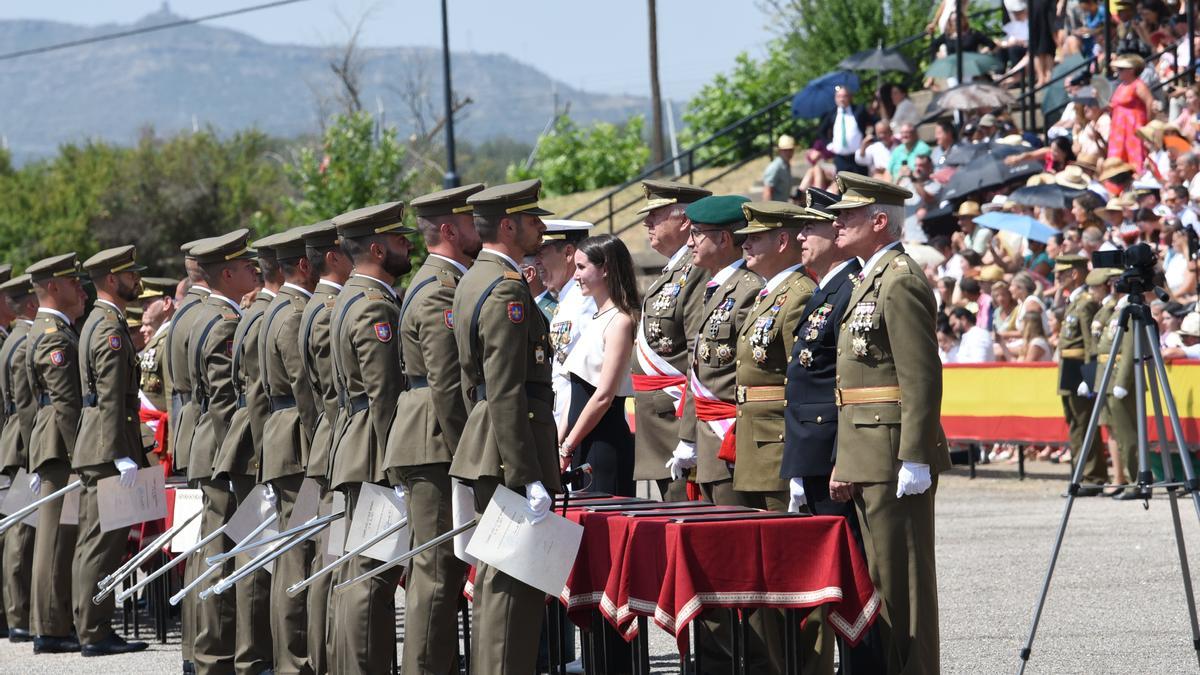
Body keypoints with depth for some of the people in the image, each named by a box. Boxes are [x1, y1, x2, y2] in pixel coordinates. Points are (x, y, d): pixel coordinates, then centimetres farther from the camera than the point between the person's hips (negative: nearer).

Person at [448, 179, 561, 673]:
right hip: (510, 453, -10)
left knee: (494, 579, 15)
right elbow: (506, 393, -21)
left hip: (483, 449, 10)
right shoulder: (507, 289, -16)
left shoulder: (473, 281, 15)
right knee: (515, 582, -10)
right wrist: (528, 479, -23)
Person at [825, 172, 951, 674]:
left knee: (902, 579, -6)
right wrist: (844, 461, 20)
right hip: (867, 456, 10)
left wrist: (913, 460, -23)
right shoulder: (870, 280, 18)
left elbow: (921, 378, -20)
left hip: (895, 455, -10)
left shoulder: (901, 282, -14)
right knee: (881, 576, 13)